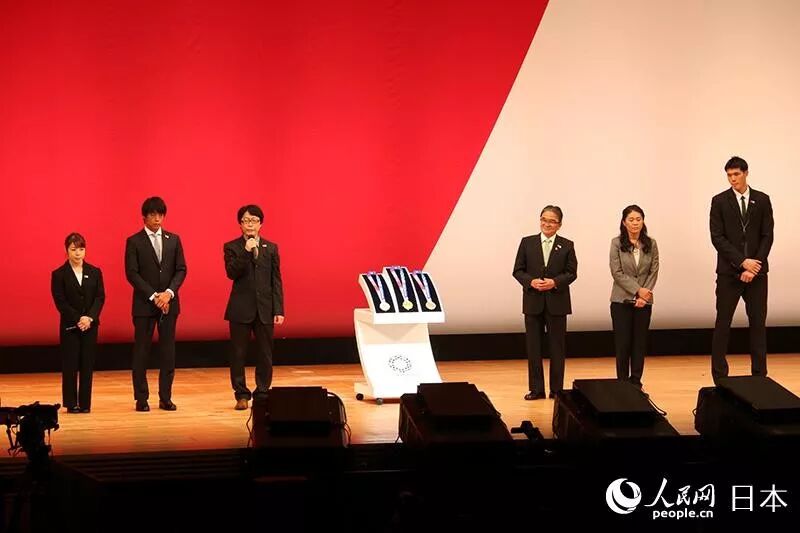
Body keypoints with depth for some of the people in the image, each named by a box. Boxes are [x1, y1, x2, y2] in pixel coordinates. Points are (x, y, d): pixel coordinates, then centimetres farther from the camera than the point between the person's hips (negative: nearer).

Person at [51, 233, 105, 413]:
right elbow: (60, 302, -7)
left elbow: (100, 297, 0)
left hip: (91, 324, 2)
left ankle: (85, 403, 8)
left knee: (87, 365, 3)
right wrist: (78, 320, -15)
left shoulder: (95, 272, 6)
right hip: (69, 325, -2)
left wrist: (90, 318, -15)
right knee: (70, 365, 1)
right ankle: (71, 403, 7)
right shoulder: (59, 274, -2)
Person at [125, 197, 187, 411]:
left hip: (169, 302, 3)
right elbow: (132, 273, -7)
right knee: (141, 352, 1)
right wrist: (153, 296, -14)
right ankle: (141, 398, 7)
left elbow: (181, 269, 6)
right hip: (144, 304, -3)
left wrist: (169, 292, -10)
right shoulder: (134, 241, -1)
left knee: (168, 351, 3)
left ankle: (165, 398, 9)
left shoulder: (173, 239, 9)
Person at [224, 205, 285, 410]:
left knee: (265, 354, 4)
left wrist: (278, 310, 0)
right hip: (240, 308, -2)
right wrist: (246, 251, -20)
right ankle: (242, 395, 11)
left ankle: (262, 393, 13)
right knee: (238, 354, 2)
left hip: (265, 309, 2)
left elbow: (276, 281, 6)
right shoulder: (231, 247, 3)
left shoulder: (271, 248, 8)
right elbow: (232, 273, -12)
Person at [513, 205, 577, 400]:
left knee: (557, 346, 5)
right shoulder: (527, 242, 4)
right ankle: (536, 389, 11)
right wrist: (531, 281, -15)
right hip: (533, 301, 1)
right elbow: (518, 270, 3)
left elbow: (571, 273, 0)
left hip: (557, 302, -1)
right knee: (533, 346, 4)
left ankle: (556, 389, 13)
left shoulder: (567, 245, 2)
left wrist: (555, 282, -16)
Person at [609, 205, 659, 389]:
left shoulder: (651, 244, 4)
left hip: (644, 301, 2)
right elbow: (617, 272, -9)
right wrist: (638, 290, -15)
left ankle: (636, 382, 13)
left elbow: (654, 272, 1)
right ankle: (622, 383, 7)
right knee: (622, 343, 0)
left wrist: (644, 295, -11)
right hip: (622, 300, -2)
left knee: (640, 343, 6)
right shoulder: (617, 243, -3)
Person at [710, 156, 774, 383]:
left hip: (757, 271, 1)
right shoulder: (719, 201, 1)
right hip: (729, 272, -1)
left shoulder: (762, 200, 6)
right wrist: (742, 262, -14)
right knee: (723, 323, 1)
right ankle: (719, 376, 6)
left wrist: (754, 265, -10)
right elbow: (717, 237, -6)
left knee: (758, 323, 3)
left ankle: (760, 375, 9)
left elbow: (767, 236, 2)